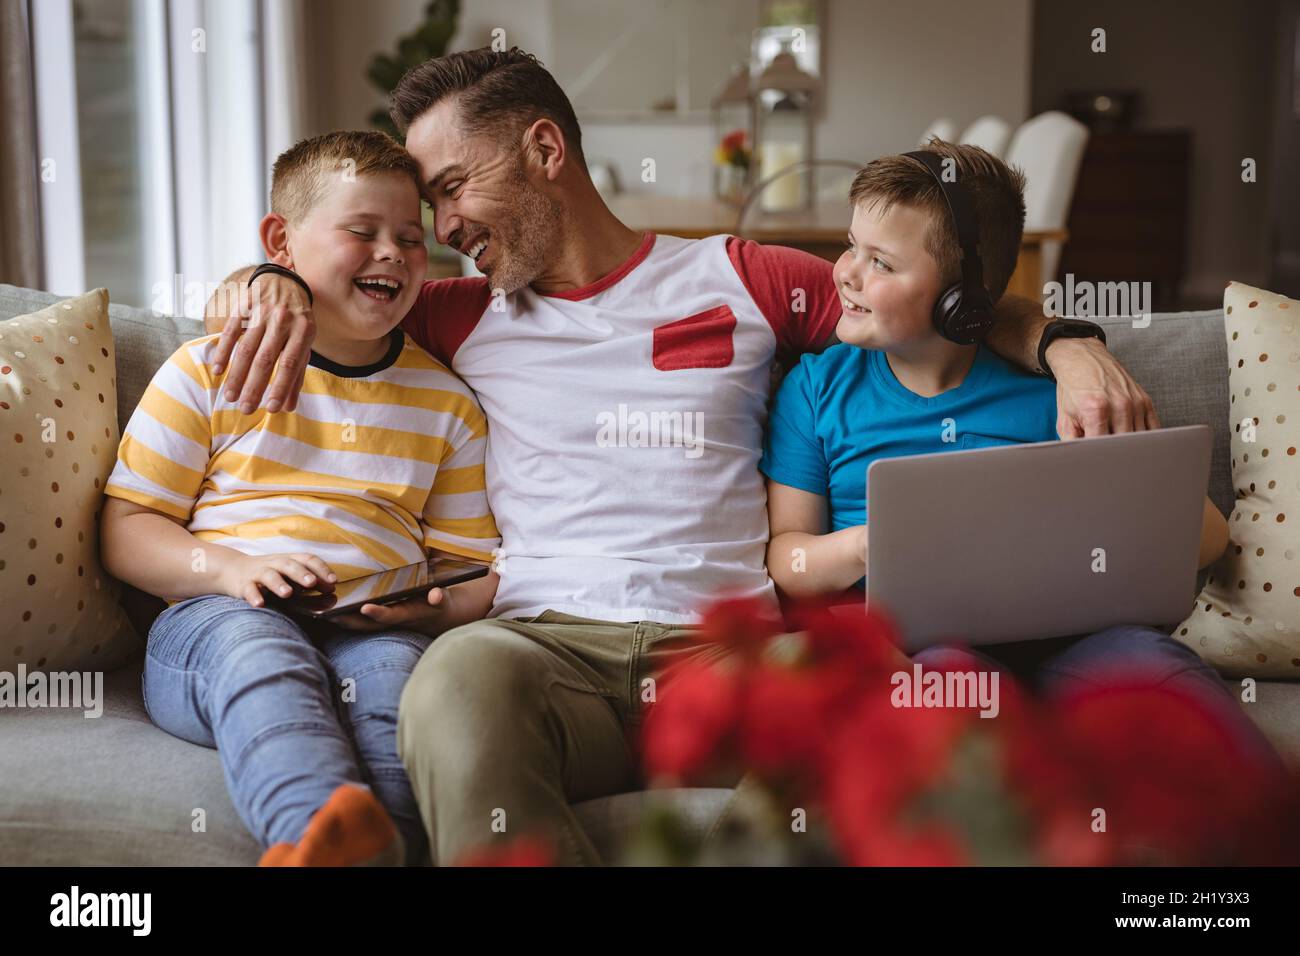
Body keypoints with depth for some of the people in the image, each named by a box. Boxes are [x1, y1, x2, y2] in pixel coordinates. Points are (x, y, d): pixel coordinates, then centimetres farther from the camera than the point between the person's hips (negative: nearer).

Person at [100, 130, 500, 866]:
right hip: (215, 618, -2)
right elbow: (125, 530, 8)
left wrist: (428, 606, -6)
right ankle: (325, 830, -62)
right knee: (259, 650, -37)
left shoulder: (447, 403, 19)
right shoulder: (208, 369, 12)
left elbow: (474, 573, 19)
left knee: (396, 667, -34)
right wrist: (229, 569, -12)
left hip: (373, 633, 2)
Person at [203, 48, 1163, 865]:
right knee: (461, 672, -38)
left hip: (726, 647, -1)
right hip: (546, 642, 1)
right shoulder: (461, 316, 23)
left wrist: (1069, 346, 1)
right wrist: (279, 289, 7)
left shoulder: (741, 281, 18)